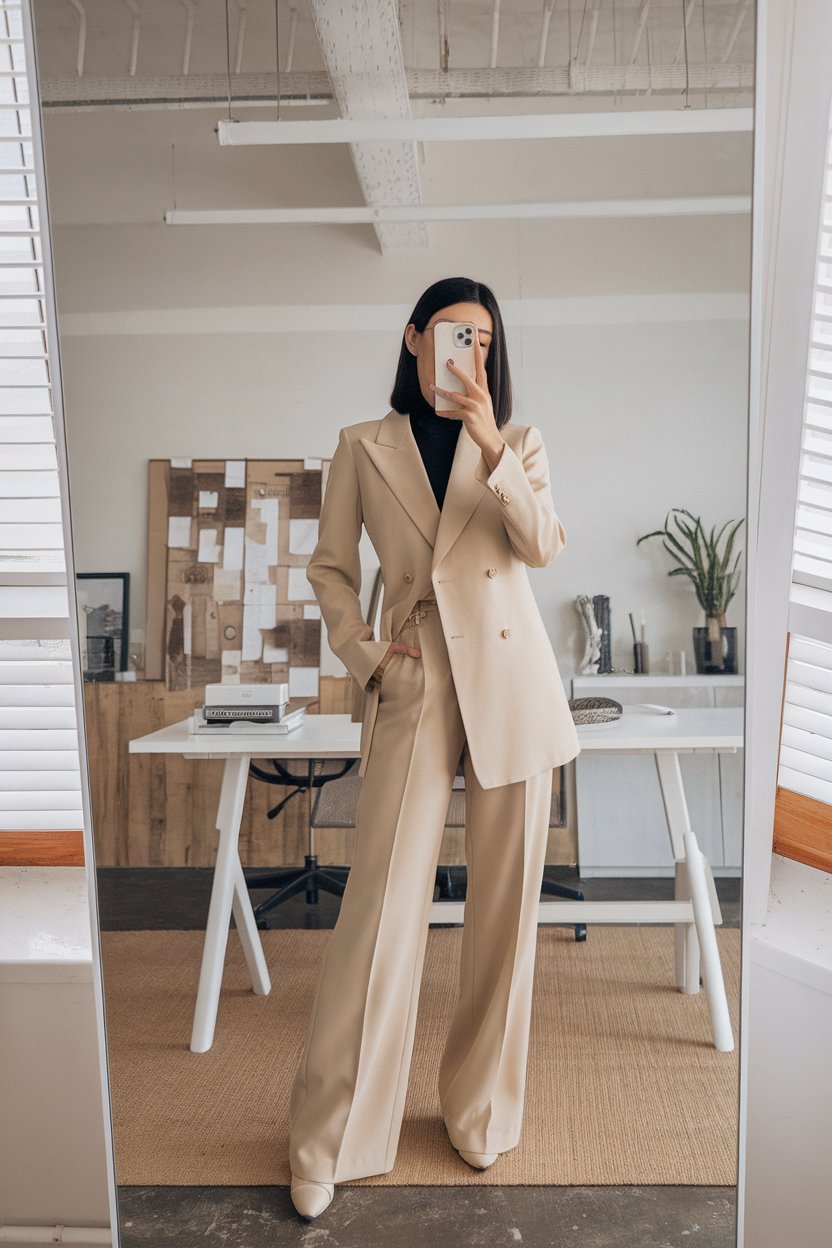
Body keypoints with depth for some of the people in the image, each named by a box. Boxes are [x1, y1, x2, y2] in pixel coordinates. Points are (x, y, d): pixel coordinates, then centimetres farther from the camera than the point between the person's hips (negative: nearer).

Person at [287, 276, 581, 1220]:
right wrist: (363, 657, -2)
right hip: (417, 687, -1)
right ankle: (327, 1142, 13)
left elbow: (543, 545, -6)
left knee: (505, 904, 7)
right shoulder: (362, 447, 9)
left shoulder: (517, 442, 11)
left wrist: (490, 448, -17)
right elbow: (329, 567, 11)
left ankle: (481, 1110, 27)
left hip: (510, 681, 2)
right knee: (382, 905, -3)